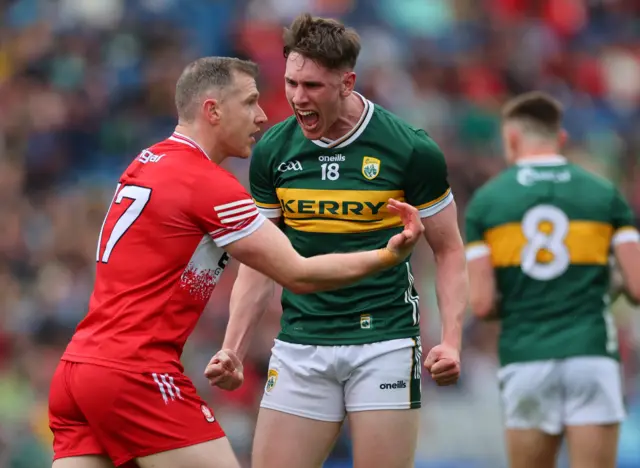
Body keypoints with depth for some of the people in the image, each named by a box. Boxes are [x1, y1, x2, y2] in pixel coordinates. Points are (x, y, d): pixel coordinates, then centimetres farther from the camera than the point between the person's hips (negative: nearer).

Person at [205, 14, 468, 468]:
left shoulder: (410, 149, -8)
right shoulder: (272, 151, 2)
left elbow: (449, 250, 1)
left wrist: (451, 340, -12)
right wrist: (232, 350, 2)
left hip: (385, 343, -3)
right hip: (300, 346, 3)